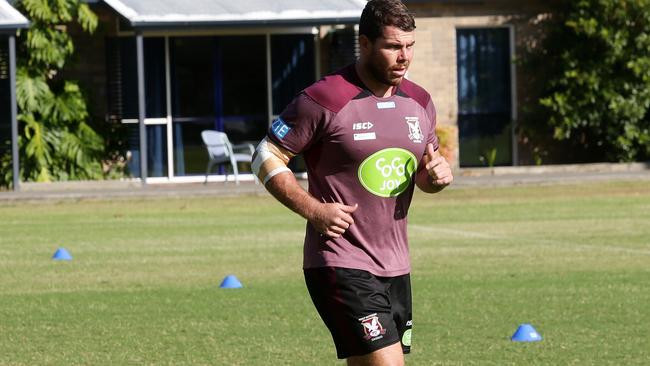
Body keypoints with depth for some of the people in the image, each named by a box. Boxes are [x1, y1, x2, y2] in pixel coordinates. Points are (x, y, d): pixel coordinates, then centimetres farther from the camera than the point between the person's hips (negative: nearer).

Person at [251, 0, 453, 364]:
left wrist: (438, 174, -1)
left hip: (397, 266, 7)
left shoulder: (419, 102, 10)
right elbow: (266, 157, -5)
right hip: (342, 266, -7)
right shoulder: (324, 100, -11)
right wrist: (313, 210, -16)